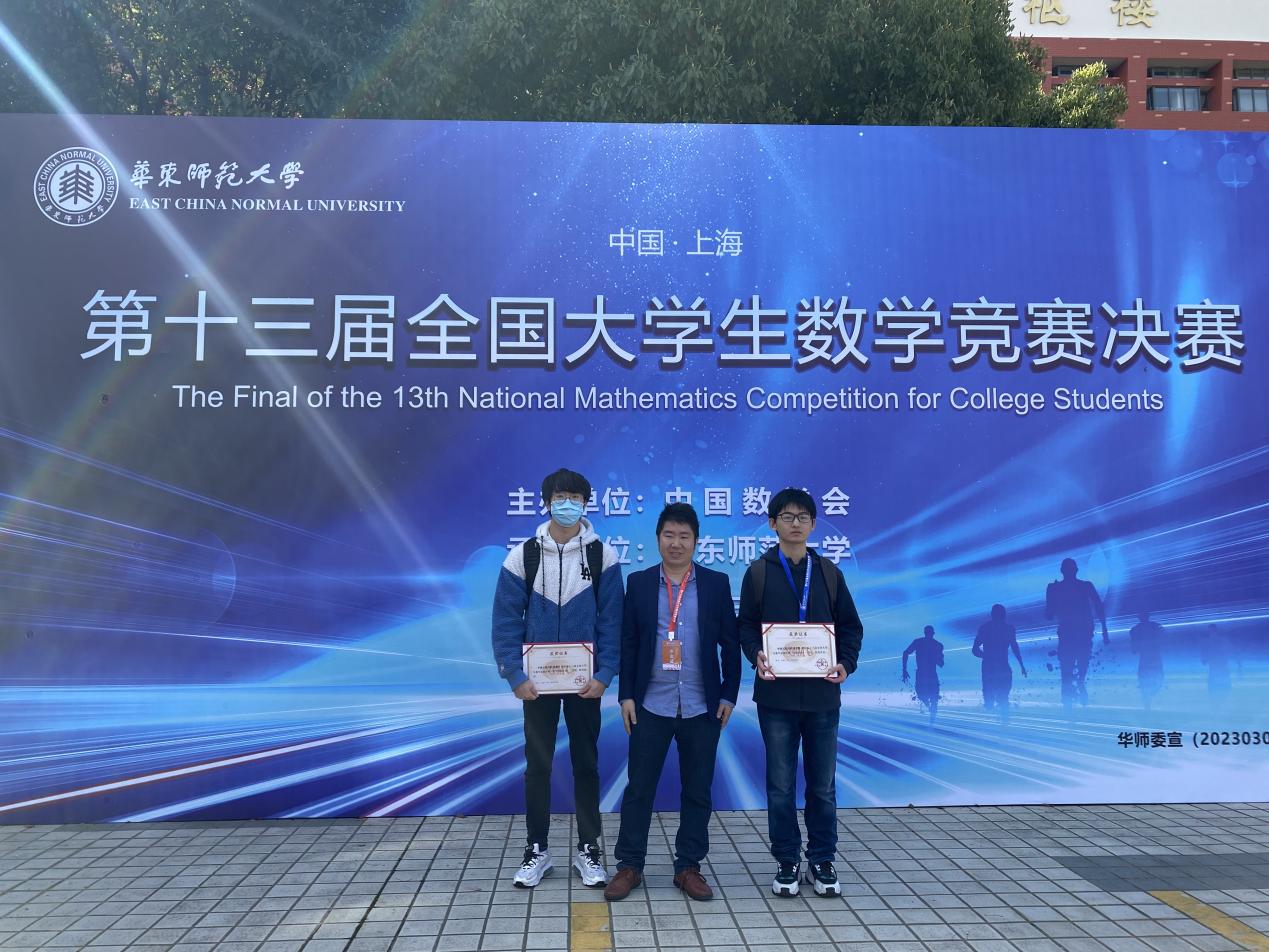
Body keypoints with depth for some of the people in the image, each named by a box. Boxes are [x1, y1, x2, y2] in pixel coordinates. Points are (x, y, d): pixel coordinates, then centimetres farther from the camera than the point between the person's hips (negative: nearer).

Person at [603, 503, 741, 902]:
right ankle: (629, 865, 19)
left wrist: (729, 694, 0)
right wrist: (626, 695, -1)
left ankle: (688, 867, 22)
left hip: (701, 707, 1)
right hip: (651, 705, 0)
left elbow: (730, 643, 4)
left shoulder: (717, 583, 2)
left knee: (697, 791, 9)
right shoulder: (638, 583, 2)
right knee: (639, 787, 6)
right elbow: (628, 643, 3)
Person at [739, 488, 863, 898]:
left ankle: (822, 861, 24)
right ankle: (787, 862, 20)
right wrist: (757, 656, -17)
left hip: (822, 694, 1)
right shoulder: (758, 573, 3)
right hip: (776, 694, -1)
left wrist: (846, 663, -8)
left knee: (823, 785, 10)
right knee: (781, 785, 6)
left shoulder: (829, 573, 7)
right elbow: (746, 626, 2)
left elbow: (851, 627, 9)